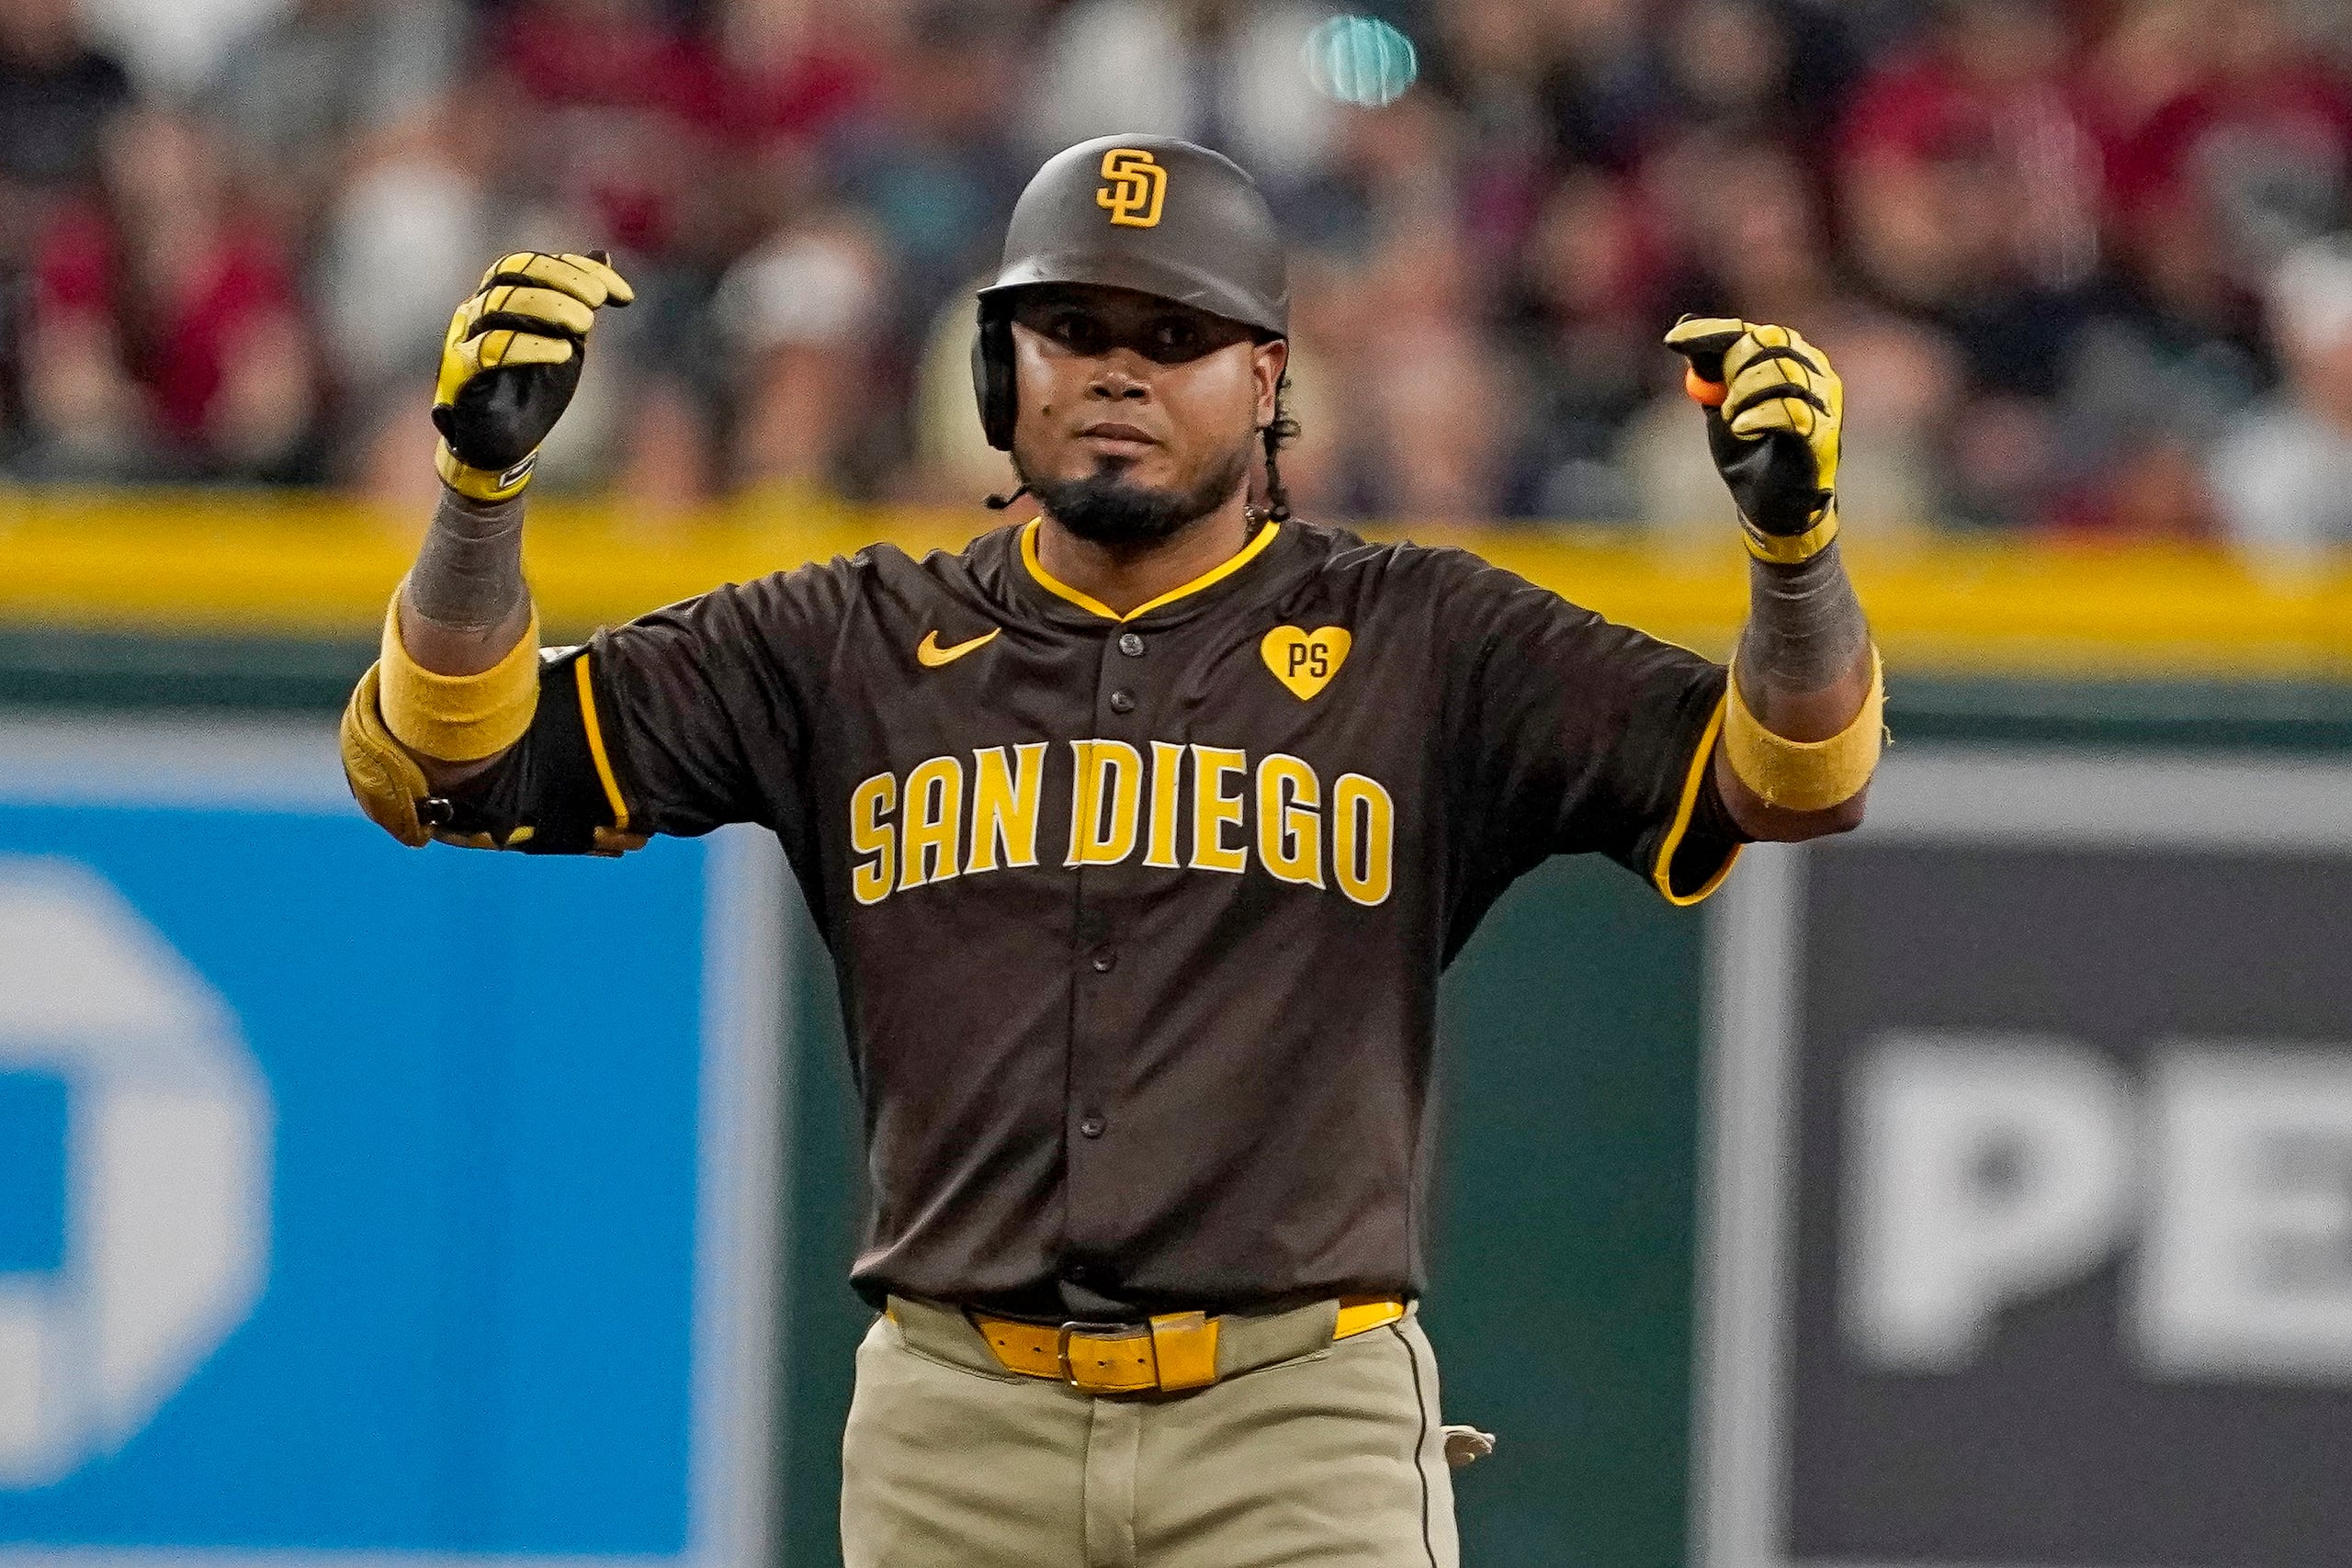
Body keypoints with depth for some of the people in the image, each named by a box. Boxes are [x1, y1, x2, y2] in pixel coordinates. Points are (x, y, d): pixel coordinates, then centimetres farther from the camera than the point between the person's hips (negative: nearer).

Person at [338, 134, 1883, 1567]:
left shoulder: (1419, 646, 5)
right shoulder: (856, 648, 10)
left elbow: (1783, 777, -4)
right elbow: (441, 762, 6)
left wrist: (1796, 539, -25)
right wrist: (482, 481, -13)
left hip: (1303, 1437, -2)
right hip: (957, 1437, 2)